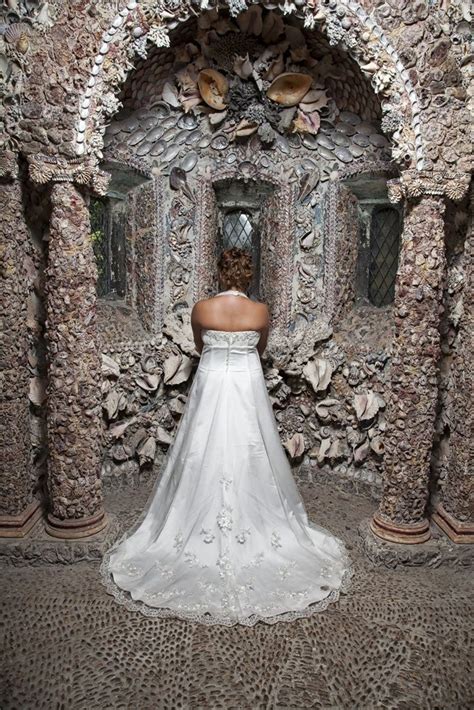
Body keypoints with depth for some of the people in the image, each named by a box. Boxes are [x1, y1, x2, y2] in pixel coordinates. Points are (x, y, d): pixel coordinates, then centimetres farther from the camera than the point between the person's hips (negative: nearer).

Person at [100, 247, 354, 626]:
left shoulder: (201, 308, -5)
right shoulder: (261, 310, -5)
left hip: (210, 386, 0)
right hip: (248, 387, 0)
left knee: (206, 461, 9)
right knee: (249, 461, 9)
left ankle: (203, 533, 20)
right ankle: (255, 527, 22)